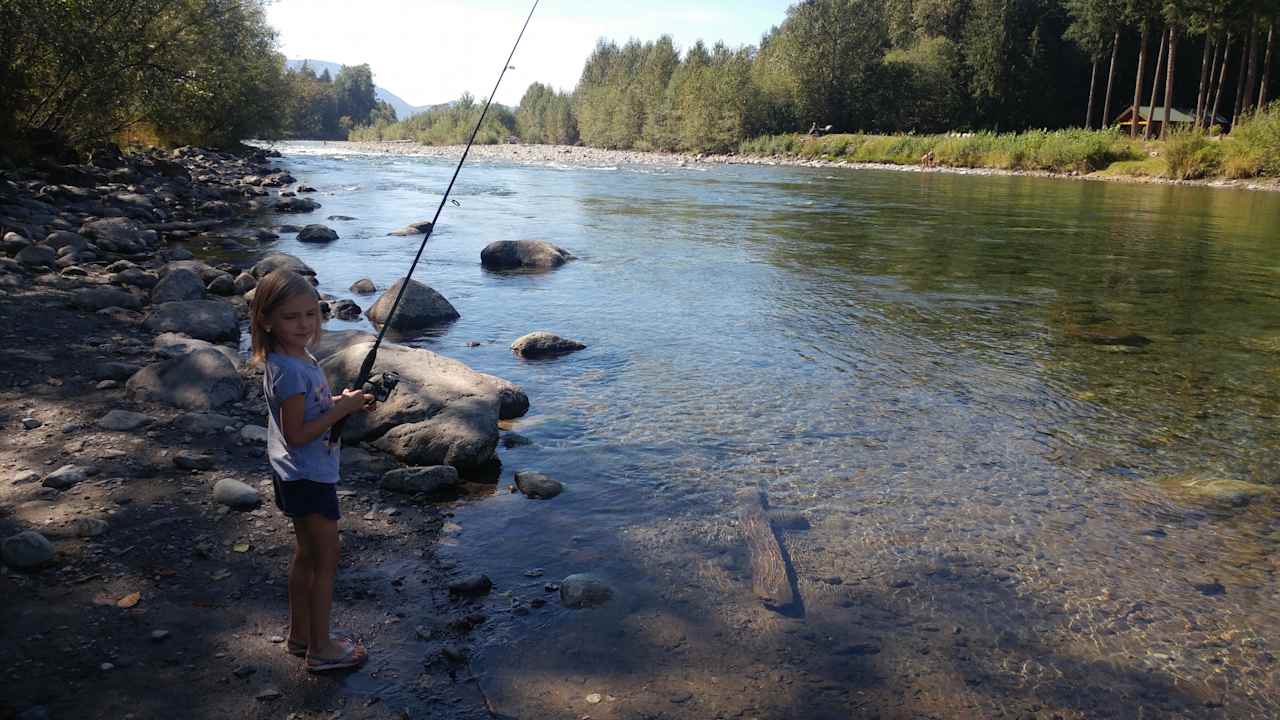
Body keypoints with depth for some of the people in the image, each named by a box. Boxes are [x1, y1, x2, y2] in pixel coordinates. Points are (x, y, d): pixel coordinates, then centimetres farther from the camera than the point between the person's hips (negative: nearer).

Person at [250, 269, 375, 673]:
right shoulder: (289, 370, -25)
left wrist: (344, 403, 1)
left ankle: (300, 636, 33)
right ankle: (321, 649, 16)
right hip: (309, 477, -10)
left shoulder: (297, 360, 4)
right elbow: (296, 435, -25)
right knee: (326, 560, 3)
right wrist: (342, 408, -21)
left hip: (300, 477, 10)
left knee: (307, 555, 20)